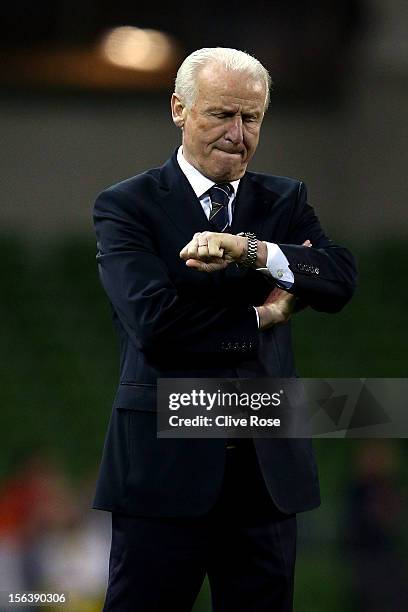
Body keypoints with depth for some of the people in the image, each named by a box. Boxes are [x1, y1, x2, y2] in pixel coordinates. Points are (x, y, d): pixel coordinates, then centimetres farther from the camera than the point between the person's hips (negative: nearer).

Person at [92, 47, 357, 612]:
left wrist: (253, 252, -22)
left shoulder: (285, 201, 11)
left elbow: (341, 280, -6)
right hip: (166, 460, -4)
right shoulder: (127, 205, -2)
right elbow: (152, 319, -16)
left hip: (269, 462, 4)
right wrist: (260, 316, -7)